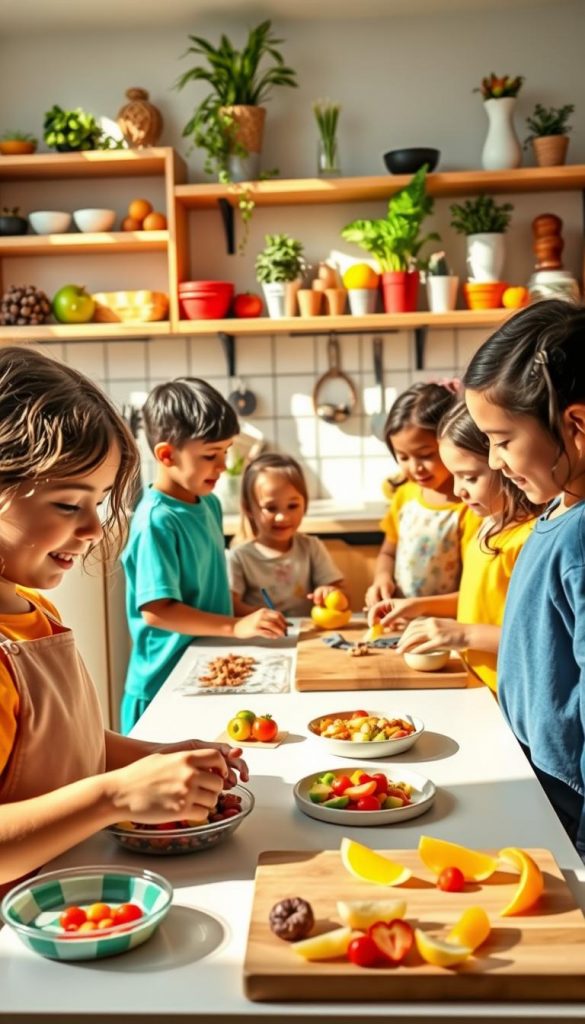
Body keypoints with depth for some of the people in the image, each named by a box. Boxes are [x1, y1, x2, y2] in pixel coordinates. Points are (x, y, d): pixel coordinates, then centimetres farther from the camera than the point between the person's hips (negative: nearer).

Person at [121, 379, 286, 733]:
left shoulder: (209, 504, 5)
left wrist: (247, 617, 7)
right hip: (166, 688, -8)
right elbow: (156, 610, -24)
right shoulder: (156, 520, -20)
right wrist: (235, 626, -28)